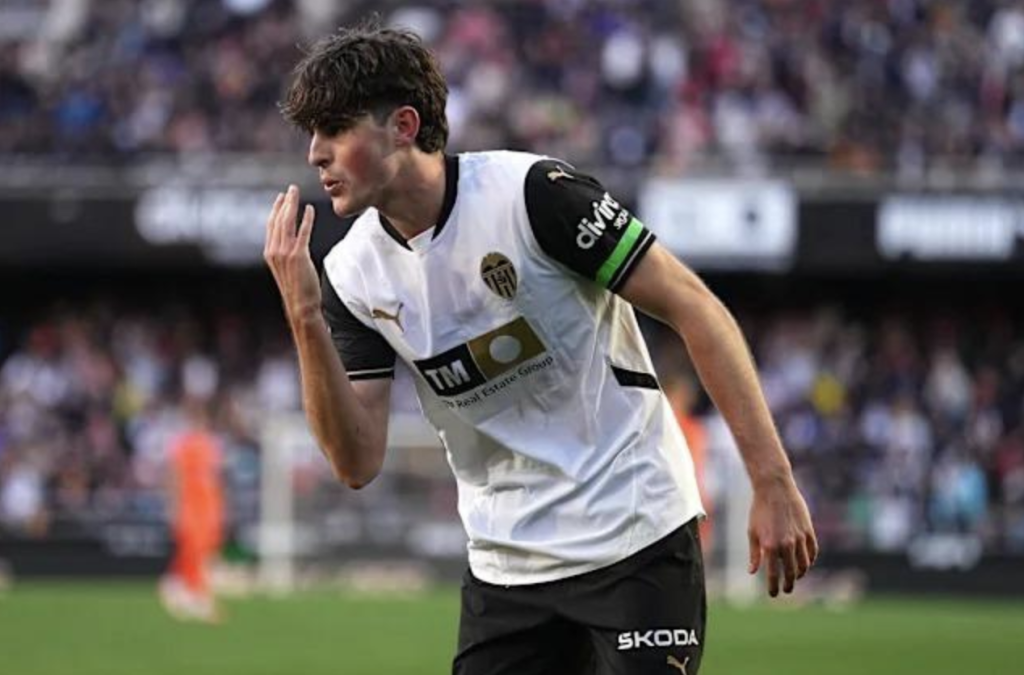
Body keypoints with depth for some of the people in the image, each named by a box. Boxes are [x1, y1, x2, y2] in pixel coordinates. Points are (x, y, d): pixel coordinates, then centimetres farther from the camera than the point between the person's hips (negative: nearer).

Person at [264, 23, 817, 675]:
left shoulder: (531, 193, -15)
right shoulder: (353, 274, 1)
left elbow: (695, 308, -14)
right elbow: (358, 462, -2)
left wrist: (774, 484, -17)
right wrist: (305, 321, -15)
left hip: (637, 540, -5)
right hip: (505, 566, 5)